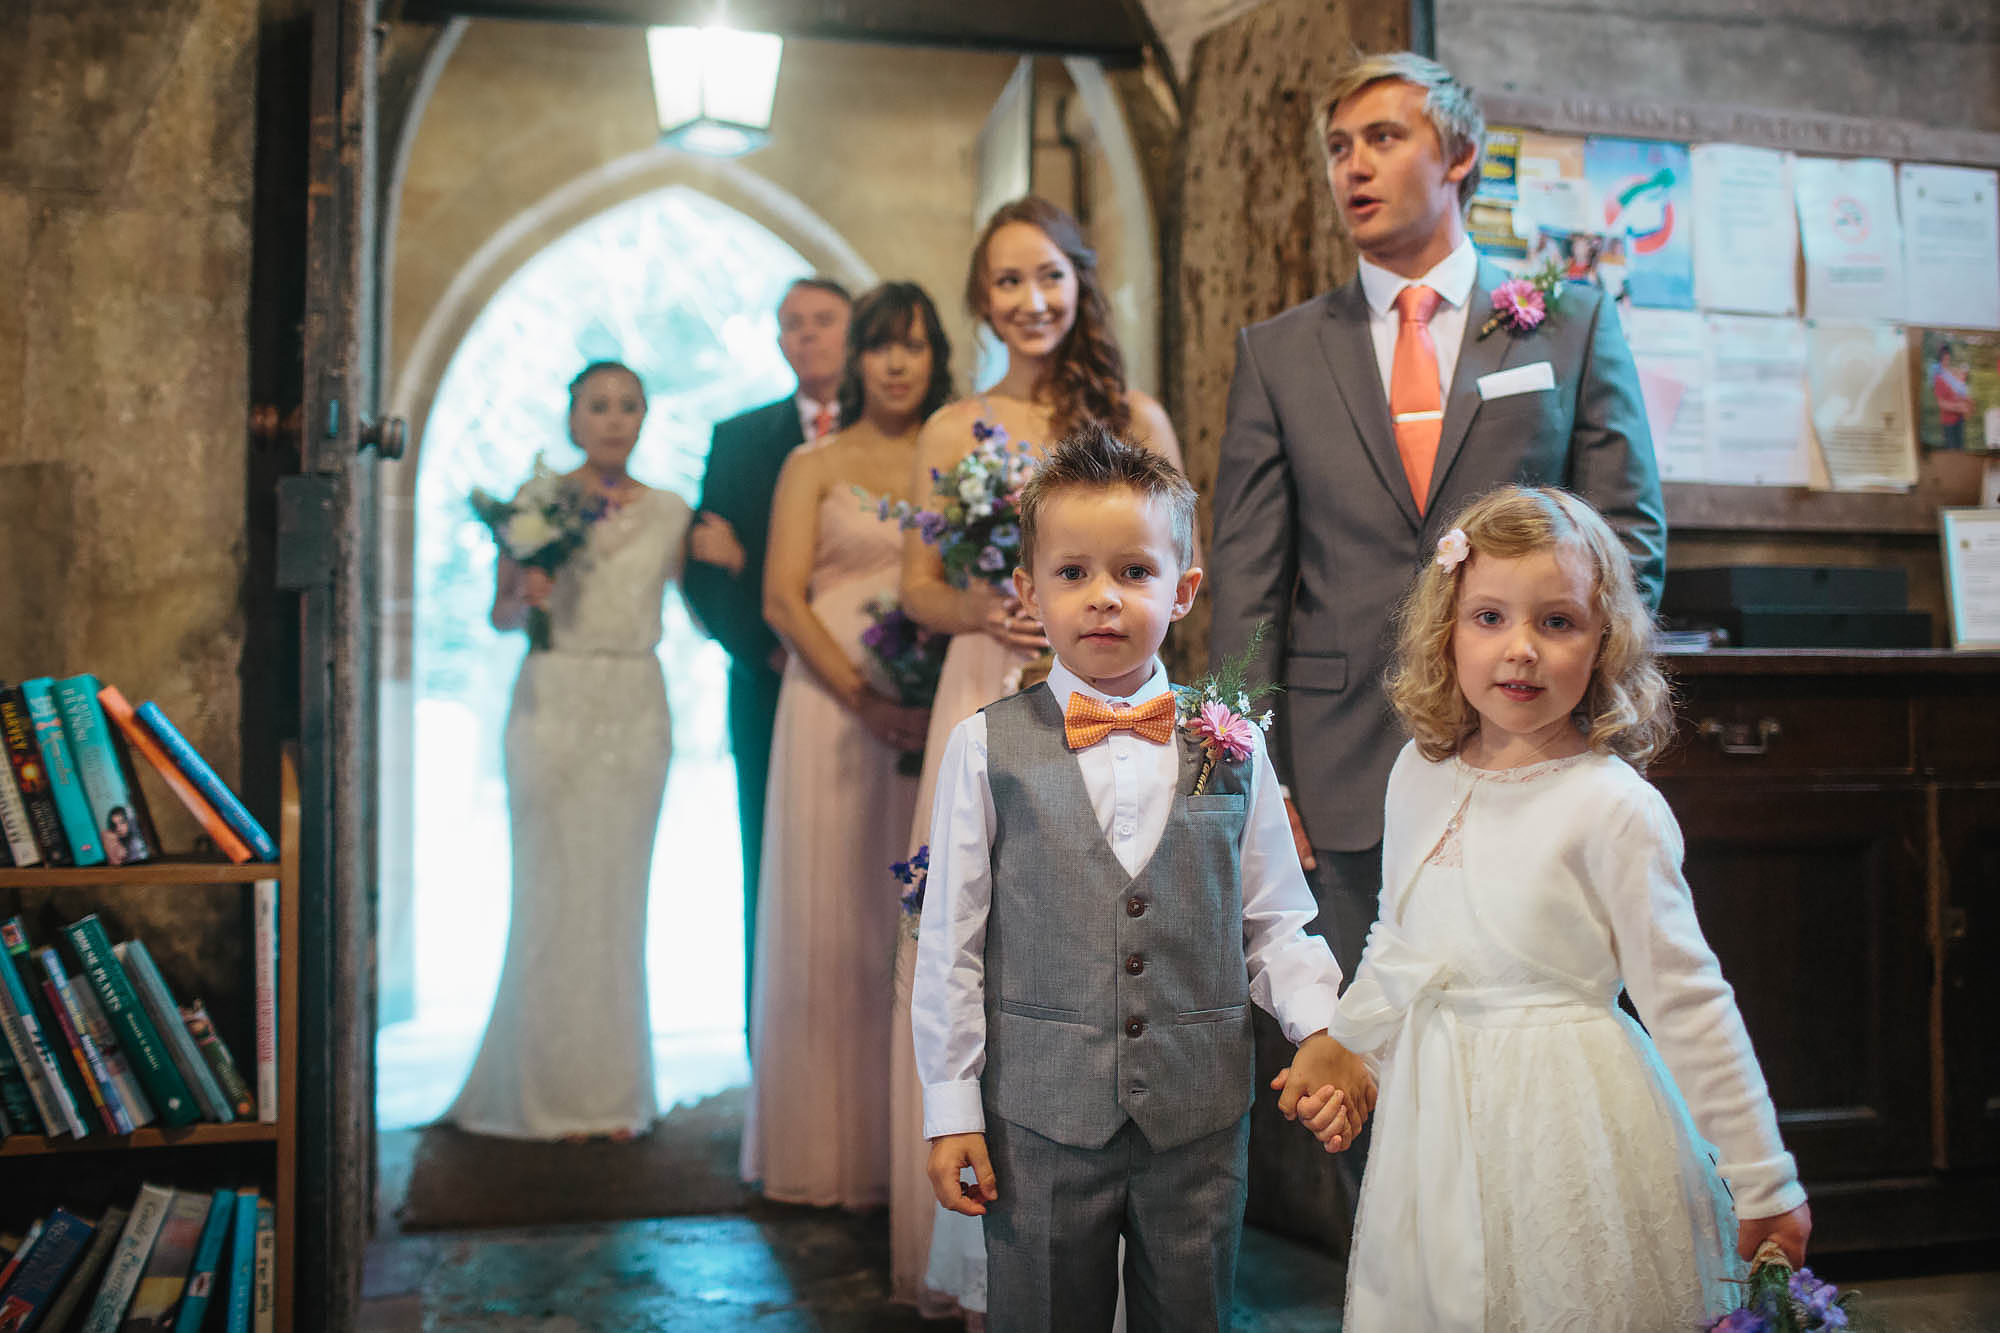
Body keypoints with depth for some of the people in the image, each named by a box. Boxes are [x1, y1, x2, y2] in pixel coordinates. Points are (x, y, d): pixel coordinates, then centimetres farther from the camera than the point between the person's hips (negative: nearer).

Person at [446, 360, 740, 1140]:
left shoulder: (670, 513, 9)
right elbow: (500, 615, 5)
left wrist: (718, 559, -8)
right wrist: (526, 596, -16)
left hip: (635, 710, 2)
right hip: (554, 704, -2)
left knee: (619, 892, 4)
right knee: (553, 892, -3)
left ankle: (613, 1091, 12)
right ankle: (547, 1091, 8)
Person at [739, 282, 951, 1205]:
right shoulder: (814, 466, 7)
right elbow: (783, 598, -2)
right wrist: (866, 697, -14)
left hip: (936, 712, 2)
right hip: (834, 706, -2)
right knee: (831, 915, 0)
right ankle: (829, 1146, 9)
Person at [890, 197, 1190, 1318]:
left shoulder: (1135, 417, 6)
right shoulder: (953, 431, 10)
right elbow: (921, 586, 10)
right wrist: (990, 614, -11)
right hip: (987, 704, 1)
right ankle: (981, 1251, 10)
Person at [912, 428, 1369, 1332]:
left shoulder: (1231, 746, 0)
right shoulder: (986, 748, -5)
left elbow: (1274, 921, 6)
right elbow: (950, 941, -2)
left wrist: (1319, 1030, -10)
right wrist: (951, 1108, -1)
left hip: (1202, 1121, 2)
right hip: (1038, 1119, -1)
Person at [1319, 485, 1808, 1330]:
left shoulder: (1614, 807, -13)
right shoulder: (1420, 775, 3)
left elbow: (1686, 999, -11)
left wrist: (1764, 1182, -8)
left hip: (1568, 1116, -5)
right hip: (1436, 1108, 5)